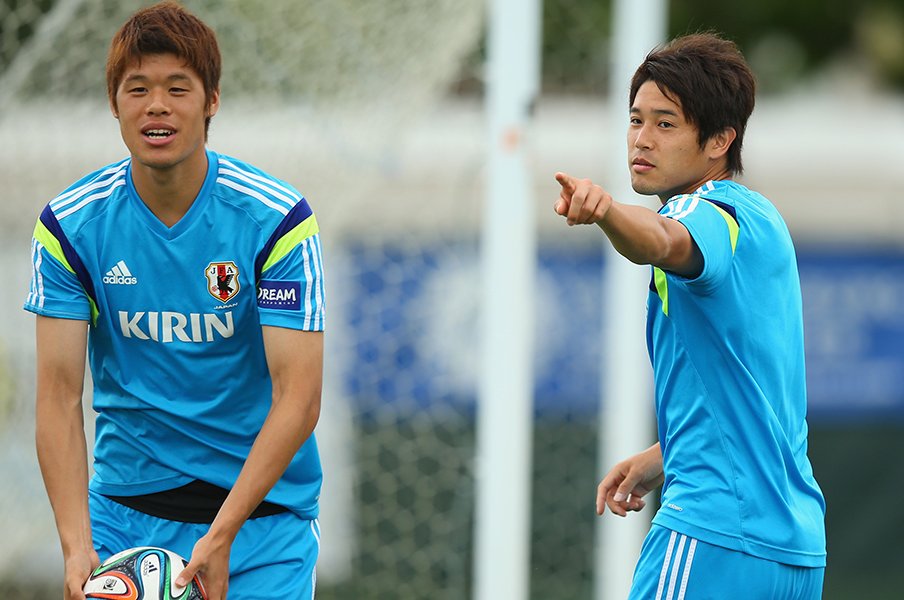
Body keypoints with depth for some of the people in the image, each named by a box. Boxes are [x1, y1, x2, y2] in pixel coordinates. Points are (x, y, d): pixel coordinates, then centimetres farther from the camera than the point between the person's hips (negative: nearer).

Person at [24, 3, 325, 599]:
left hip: (262, 503, -2)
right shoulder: (68, 226, -7)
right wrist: (77, 546, -22)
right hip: (126, 501, 2)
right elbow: (59, 397, -9)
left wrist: (220, 536, -27)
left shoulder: (278, 219, -13)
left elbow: (299, 398, -17)